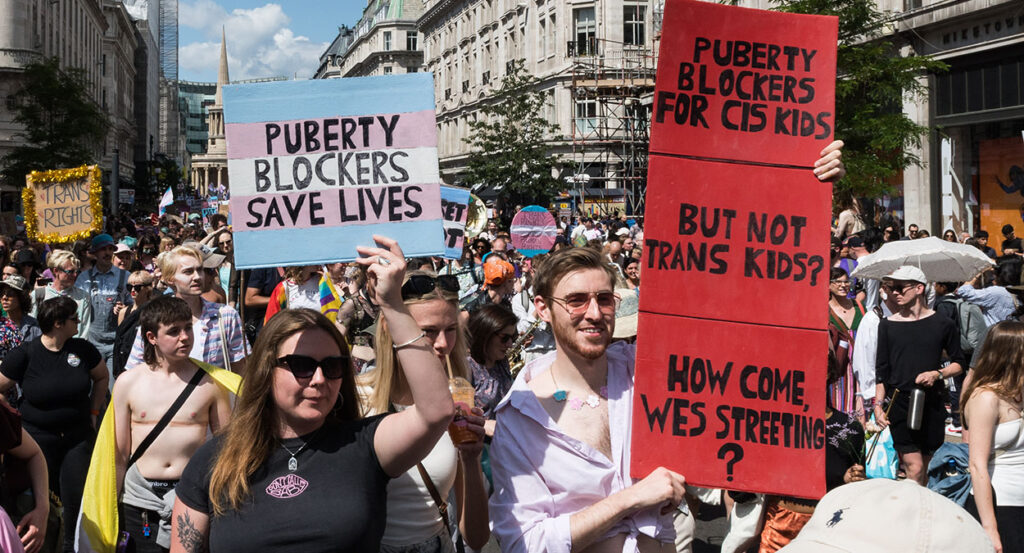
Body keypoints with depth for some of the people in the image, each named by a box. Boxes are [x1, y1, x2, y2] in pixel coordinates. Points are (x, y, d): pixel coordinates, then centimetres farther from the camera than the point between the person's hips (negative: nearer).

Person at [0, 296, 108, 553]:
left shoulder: (82, 349, -4)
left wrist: (93, 411, 8)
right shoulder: (24, 354, -11)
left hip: (79, 436, 2)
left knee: (77, 496, 1)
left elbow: (102, 376, 13)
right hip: (38, 437, -2)